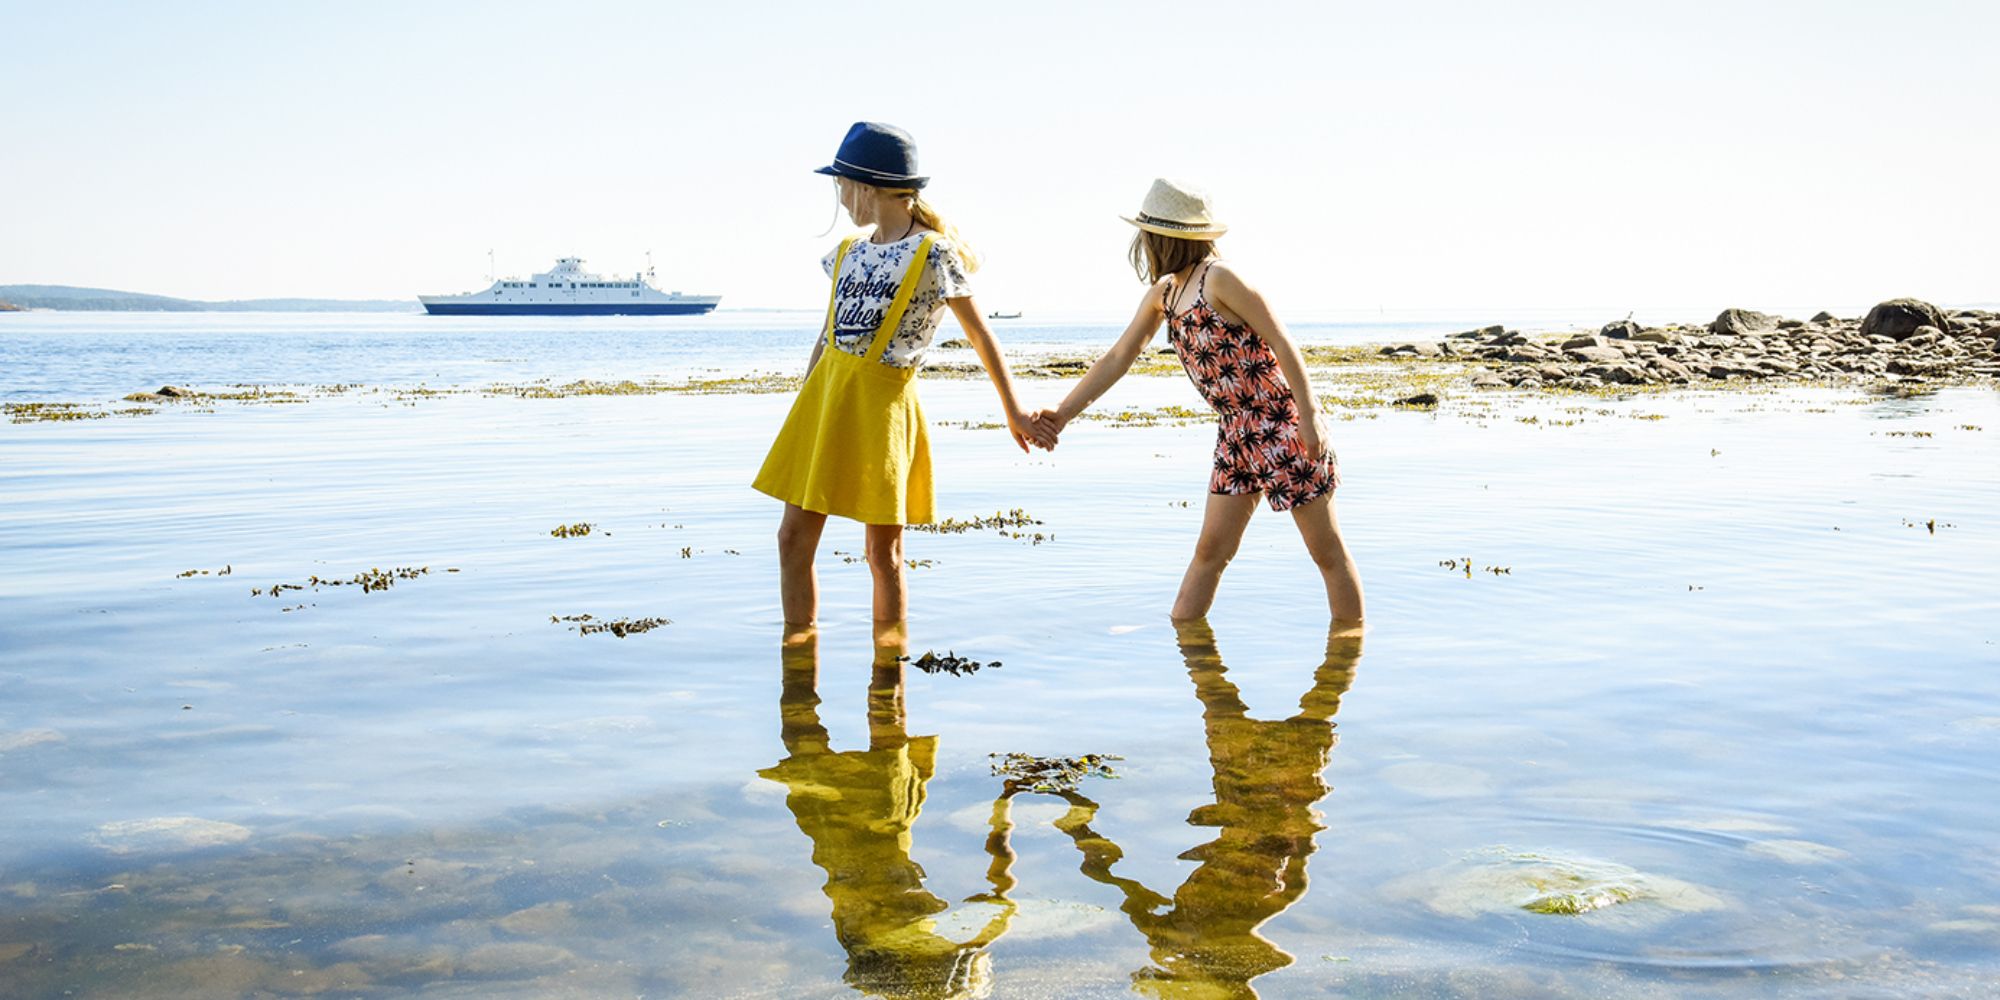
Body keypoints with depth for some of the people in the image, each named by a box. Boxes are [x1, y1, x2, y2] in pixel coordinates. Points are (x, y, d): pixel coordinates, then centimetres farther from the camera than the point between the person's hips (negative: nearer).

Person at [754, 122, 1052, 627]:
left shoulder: (933, 253, -6)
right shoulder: (849, 252, 12)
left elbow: (980, 335, -1)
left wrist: (1013, 411, 1)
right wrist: (801, 410, 17)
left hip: (881, 402, -6)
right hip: (825, 392, 6)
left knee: (883, 552, 1)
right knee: (794, 538, 4)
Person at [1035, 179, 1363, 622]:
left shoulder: (1219, 279, -16)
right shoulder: (1162, 294, 8)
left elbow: (1281, 342, -16)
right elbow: (1117, 359, 12)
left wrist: (1309, 415, -18)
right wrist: (1063, 413, 7)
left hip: (1283, 424, -8)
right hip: (1237, 433, 8)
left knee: (1327, 552, 3)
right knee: (1210, 551, 10)